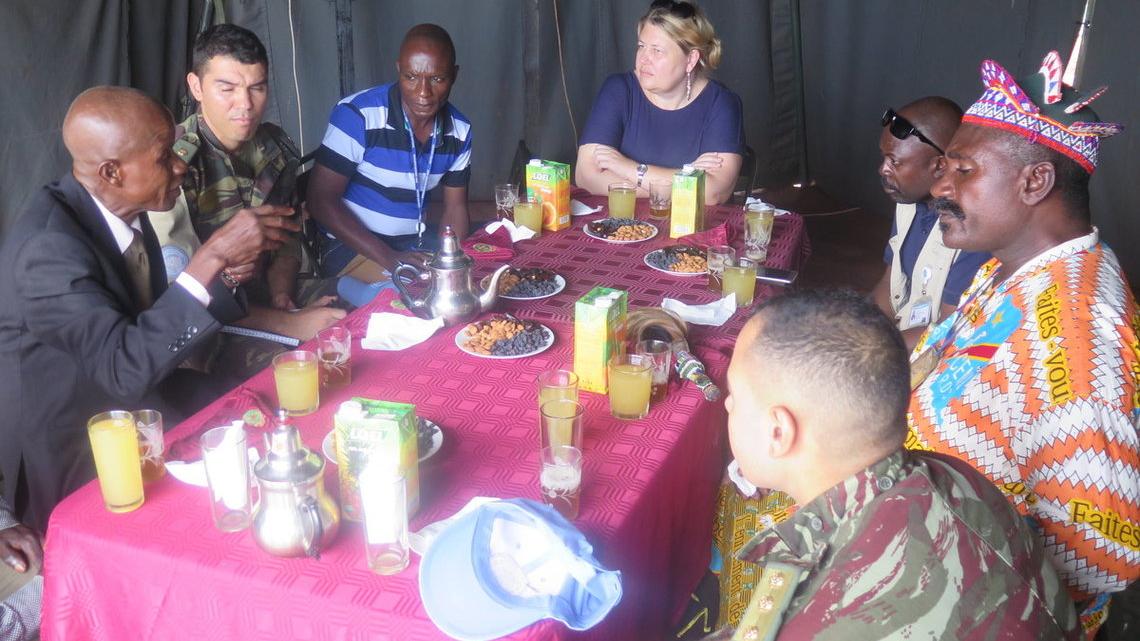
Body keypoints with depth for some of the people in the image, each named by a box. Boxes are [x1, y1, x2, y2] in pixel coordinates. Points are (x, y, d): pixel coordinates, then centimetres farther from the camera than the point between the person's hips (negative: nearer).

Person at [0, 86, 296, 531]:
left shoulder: (122, 210, -2)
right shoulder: (48, 246, -28)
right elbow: (126, 368, -35)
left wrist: (223, 276, -12)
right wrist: (212, 256, -36)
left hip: (130, 407, 8)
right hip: (74, 464, -8)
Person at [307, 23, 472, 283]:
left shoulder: (460, 131, -1)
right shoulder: (357, 115, -18)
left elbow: (455, 208, 7)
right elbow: (322, 200, -18)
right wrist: (389, 258, -26)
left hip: (417, 240, 6)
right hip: (352, 244, -6)